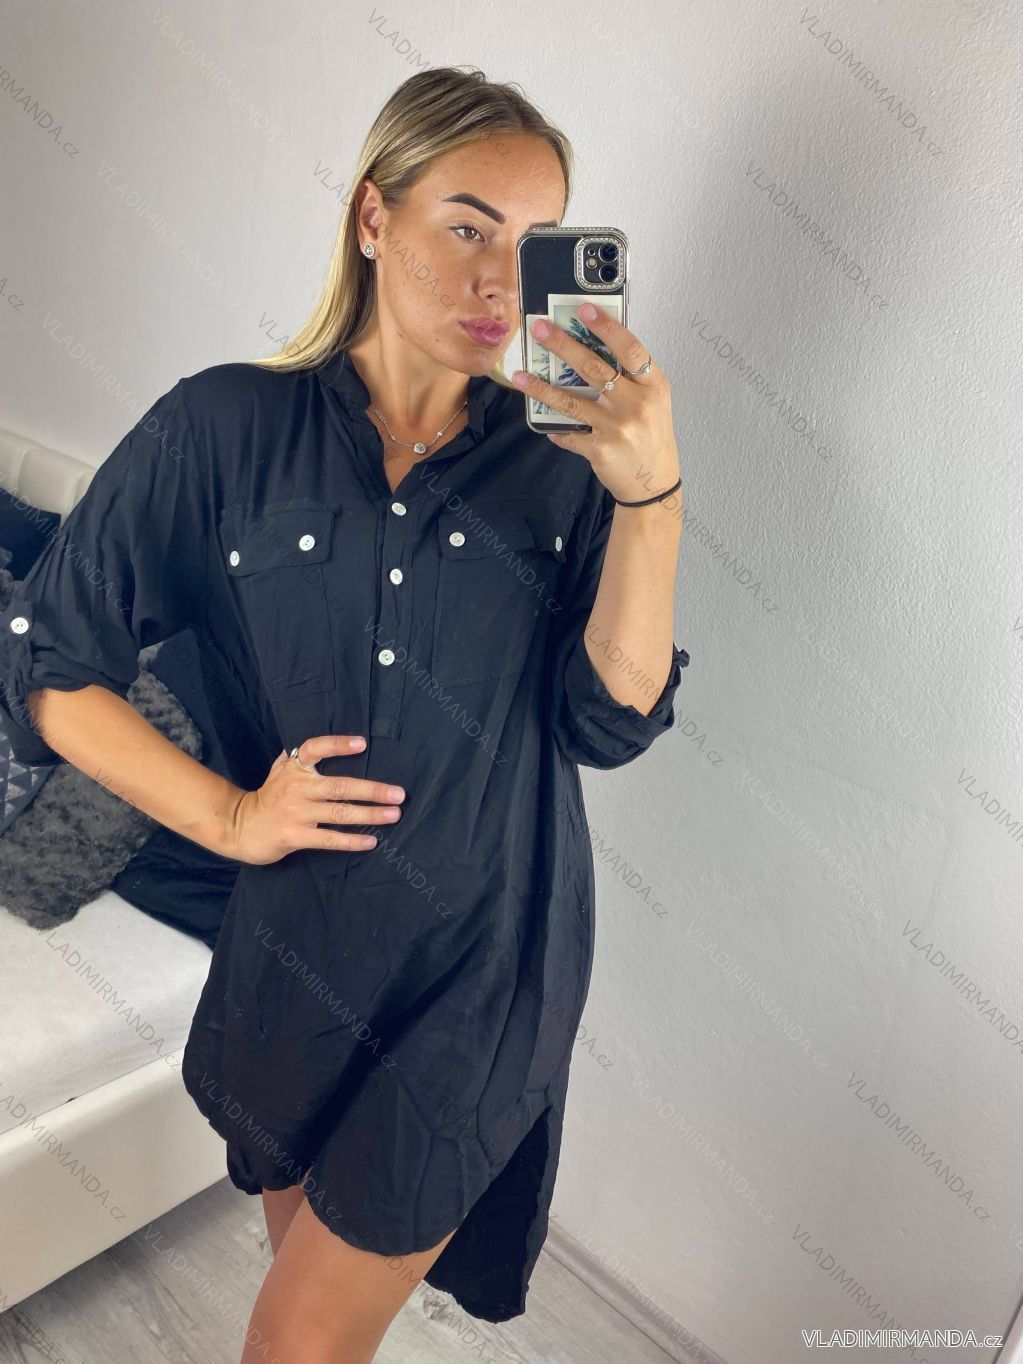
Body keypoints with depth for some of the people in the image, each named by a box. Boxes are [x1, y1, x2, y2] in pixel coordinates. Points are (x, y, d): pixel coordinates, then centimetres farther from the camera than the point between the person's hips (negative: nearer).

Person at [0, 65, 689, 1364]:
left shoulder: (559, 471, -5)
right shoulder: (224, 429, -8)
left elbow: (610, 722, -15)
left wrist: (650, 495, -26)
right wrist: (229, 815, -11)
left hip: (486, 975, -1)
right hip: (298, 957, 1)